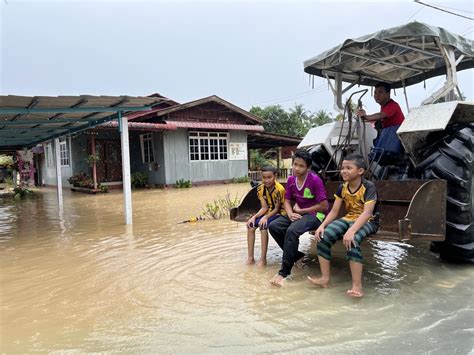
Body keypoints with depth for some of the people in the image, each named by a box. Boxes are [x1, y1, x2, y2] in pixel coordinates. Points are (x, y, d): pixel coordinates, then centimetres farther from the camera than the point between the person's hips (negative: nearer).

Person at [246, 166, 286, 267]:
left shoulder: (279, 189, -22)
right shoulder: (261, 188, -4)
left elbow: (277, 208, -17)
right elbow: (264, 208, -4)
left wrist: (266, 217, -29)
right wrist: (254, 217, -18)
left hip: (280, 213, -6)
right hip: (268, 212, 7)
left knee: (263, 225, -29)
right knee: (250, 225, -11)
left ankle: (263, 259, -19)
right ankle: (250, 257, -6)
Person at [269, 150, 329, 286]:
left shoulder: (315, 180, -17)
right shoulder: (291, 179, 2)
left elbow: (324, 206, -17)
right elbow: (287, 201, 8)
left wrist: (300, 211, -11)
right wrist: (290, 214, -16)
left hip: (314, 215, -7)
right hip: (298, 213, 7)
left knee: (292, 231, -33)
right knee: (273, 226, -14)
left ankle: (284, 272, -24)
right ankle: (297, 256, 1)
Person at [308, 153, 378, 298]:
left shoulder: (369, 186, -17)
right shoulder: (342, 187, 1)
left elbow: (367, 212, -29)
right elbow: (334, 211, 1)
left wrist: (351, 231, -43)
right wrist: (322, 225, -18)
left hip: (367, 221, -5)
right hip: (347, 219, 6)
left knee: (351, 240, -38)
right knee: (323, 236, -20)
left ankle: (357, 285, -32)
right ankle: (325, 278, -12)